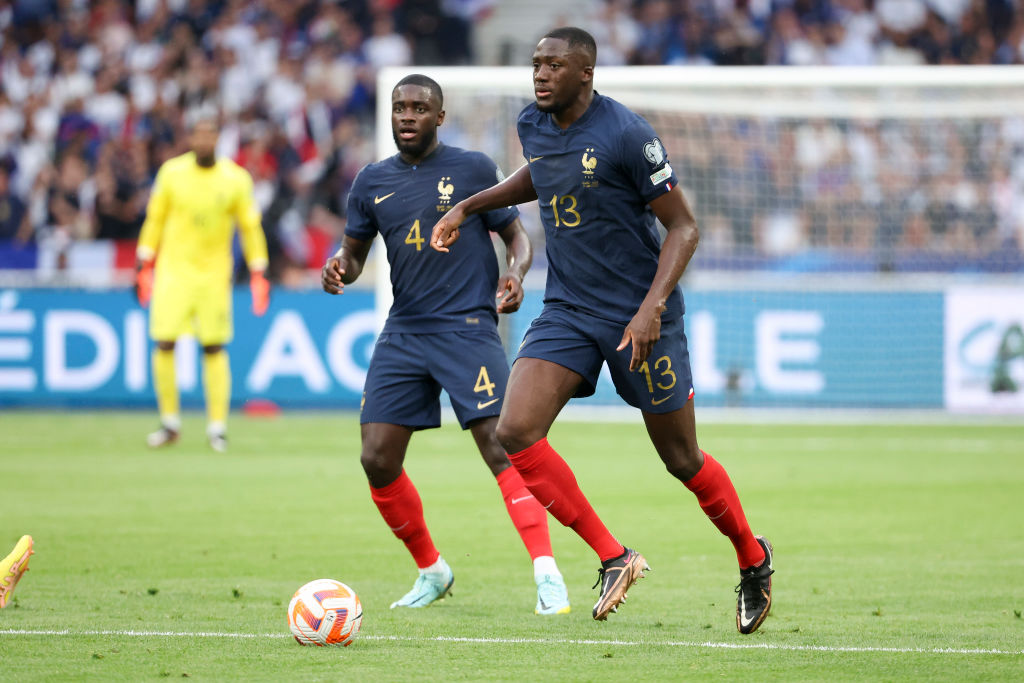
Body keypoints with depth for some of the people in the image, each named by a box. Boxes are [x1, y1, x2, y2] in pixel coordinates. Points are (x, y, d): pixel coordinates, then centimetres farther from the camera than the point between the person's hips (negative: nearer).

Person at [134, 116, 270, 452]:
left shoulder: (235, 178, -1)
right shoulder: (172, 172, 1)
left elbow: (250, 226, 5)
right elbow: (155, 219, 11)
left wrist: (258, 273, 1)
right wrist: (145, 264, 10)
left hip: (214, 273, -1)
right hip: (173, 270, 1)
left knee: (214, 348, -3)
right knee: (164, 344, -7)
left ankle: (217, 426, 4)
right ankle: (170, 422, 7)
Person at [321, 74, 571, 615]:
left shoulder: (473, 169, 0)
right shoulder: (372, 181, 11)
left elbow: (516, 235, 5)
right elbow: (354, 253, 19)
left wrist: (515, 274, -16)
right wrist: (339, 266, -5)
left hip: (468, 327, -5)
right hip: (403, 331, 5)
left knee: (500, 445, -19)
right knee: (377, 460, 0)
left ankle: (547, 575, -21)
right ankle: (431, 572, 19)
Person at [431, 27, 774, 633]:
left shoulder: (625, 134, -17)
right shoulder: (533, 125, 3)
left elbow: (684, 227, -13)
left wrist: (651, 308, -23)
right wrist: (468, 207, 23)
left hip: (641, 317, -6)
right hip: (568, 311, 6)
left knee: (682, 460, 4)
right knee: (515, 432, -16)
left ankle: (754, 560, 31)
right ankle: (614, 558, -5)